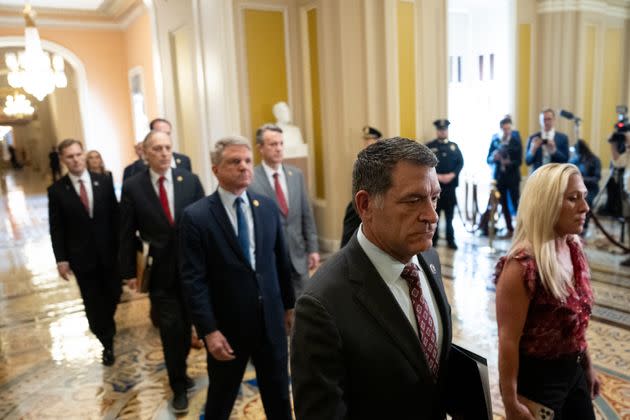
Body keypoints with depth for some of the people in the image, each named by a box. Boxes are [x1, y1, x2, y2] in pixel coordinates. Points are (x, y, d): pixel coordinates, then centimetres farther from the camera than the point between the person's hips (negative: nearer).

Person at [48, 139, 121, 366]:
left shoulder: (104, 181, -2)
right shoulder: (57, 190, -5)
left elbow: (115, 215, 1)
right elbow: (56, 228, -2)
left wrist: (121, 245, -2)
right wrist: (61, 259, -5)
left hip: (109, 252, 1)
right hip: (81, 256, -1)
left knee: (113, 295, 13)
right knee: (93, 303, 6)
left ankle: (106, 324, 45)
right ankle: (107, 343, 23)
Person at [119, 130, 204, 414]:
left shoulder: (190, 180, -2)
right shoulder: (132, 187, -5)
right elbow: (127, 234, -1)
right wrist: (129, 271, -1)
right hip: (159, 271, -1)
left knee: (187, 324, 15)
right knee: (172, 329, 5)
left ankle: (180, 372, 40)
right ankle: (179, 385, 24)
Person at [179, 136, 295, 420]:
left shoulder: (268, 207, 2)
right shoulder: (196, 216, -12)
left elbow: (281, 261, 8)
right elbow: (194, 280, -14)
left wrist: (288, 304, 13)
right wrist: (209, 330, -17)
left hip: (271, 319, 4)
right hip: (227, 326, -3)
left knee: (279, 393, 19)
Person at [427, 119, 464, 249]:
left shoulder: (454, 146, 12)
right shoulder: (429, 146, 2)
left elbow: (460, 162, 6)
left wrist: (452, 175, -10)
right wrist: (437, 176, -15)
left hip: (450, 185, 2)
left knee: (450, 214, 6)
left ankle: (451, 240, 14)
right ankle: (433, 239, 13)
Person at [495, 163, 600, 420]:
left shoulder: (575, 249, -2)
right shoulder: (523, 266, -27)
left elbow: (577, 322, 10)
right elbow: (509, 341, -22)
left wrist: (587, 366, 16)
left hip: (573, 371, 7)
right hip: (536, 377, -7)